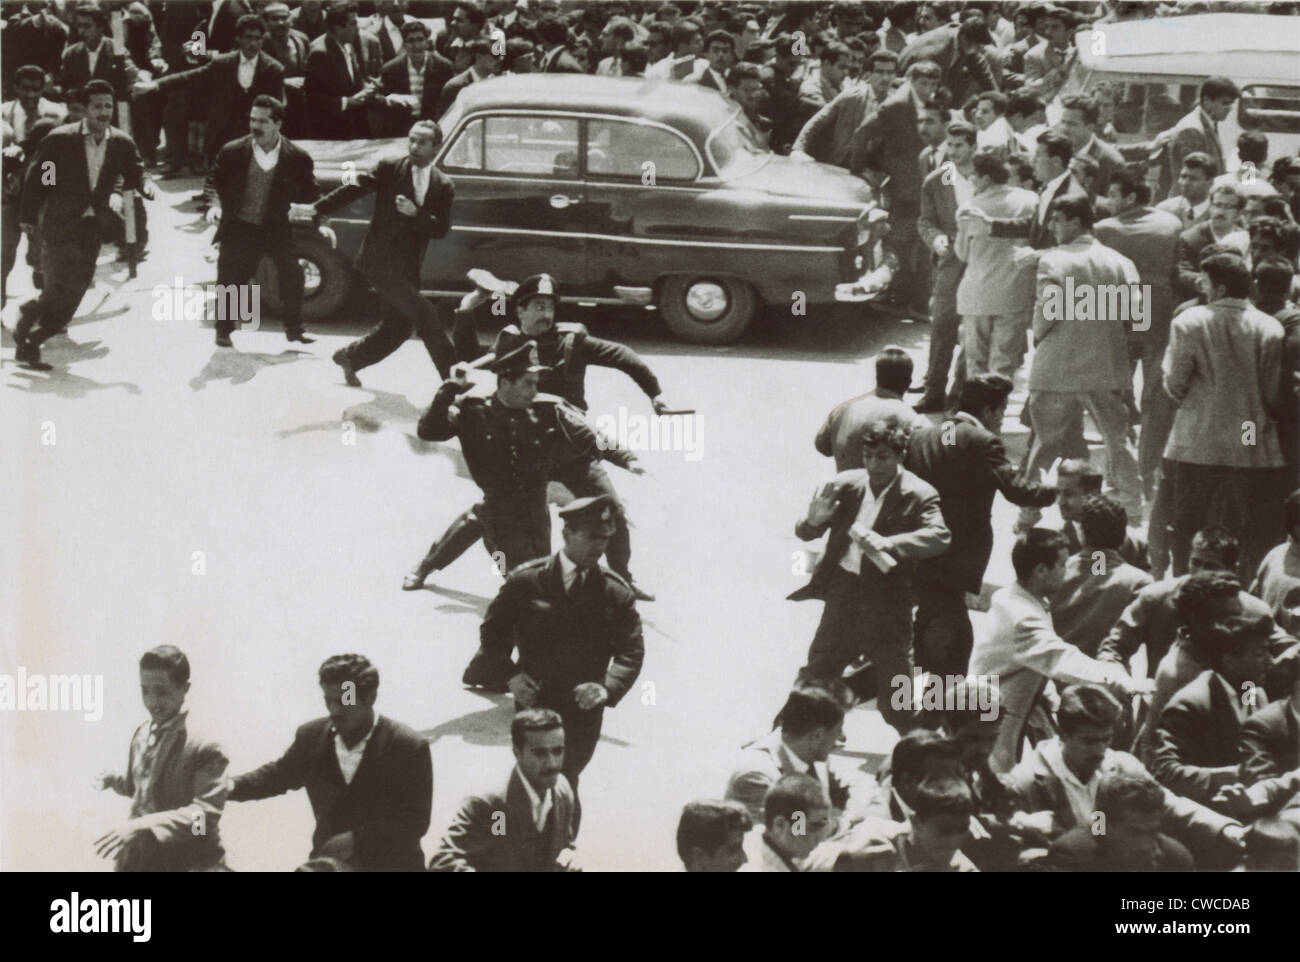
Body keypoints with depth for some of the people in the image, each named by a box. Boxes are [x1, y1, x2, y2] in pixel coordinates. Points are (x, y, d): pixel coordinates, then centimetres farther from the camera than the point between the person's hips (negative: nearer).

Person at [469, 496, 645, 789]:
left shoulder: (616, 592, -1)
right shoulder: (526, 581, -4)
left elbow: (632, 651, -1)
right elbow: (492, 632, 5)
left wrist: (609, 688, -20)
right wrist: (509, 675, -10)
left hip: (584, 710, 2)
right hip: (535, 703, -2)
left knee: (566, 783, 13)